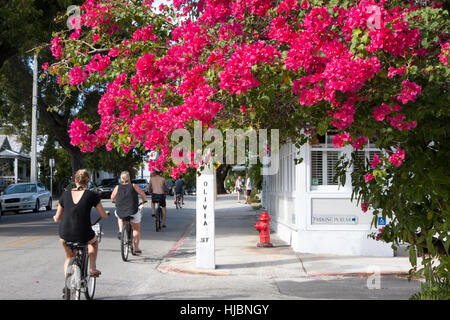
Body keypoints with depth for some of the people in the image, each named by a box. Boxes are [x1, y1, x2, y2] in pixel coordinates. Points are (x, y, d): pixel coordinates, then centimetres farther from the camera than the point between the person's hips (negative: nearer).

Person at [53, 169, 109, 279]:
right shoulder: (92, 195, -3)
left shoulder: (65, 194, 5)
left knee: (69, 258, 31)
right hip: (83, 236, -2)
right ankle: (92, 268, 28)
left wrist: (55, 217, 36)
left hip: (65, 235, 2)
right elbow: (103, 215, 5)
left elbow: (57, 218, 12)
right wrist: (106, 213, 29)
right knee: (94, 240, 35)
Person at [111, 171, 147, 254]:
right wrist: (144, 200, 25)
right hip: (133, 212, -2)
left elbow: (112, 198, 9)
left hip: (120, 212, 2)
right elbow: (143, 194, 4)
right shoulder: (133, 186, -2)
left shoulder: (117, 187, 1)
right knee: (136, 229, 18)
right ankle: (136, 248, 19)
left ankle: (120, 231, 19)